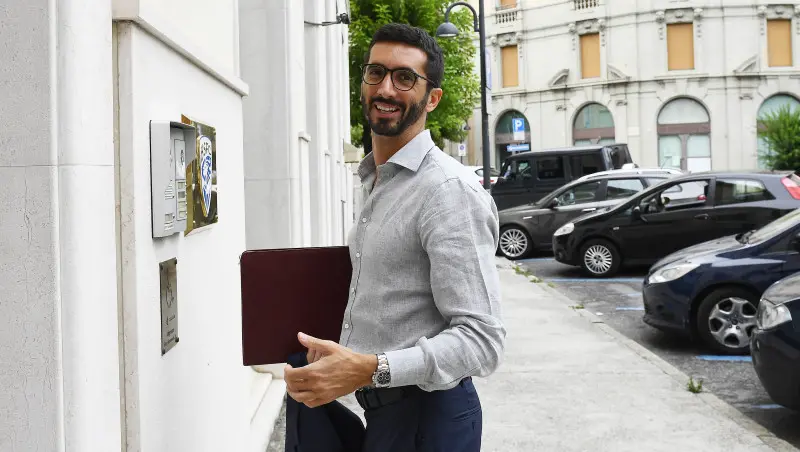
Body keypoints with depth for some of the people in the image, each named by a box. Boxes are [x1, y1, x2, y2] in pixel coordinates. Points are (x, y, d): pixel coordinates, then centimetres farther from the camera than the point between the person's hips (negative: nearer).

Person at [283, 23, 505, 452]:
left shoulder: (451, 190, -19)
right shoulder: (374, 182, 12)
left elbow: (481, 339, -26)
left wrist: (370, 369, -36)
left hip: (428, 416, -9)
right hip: (380, 408, 9)